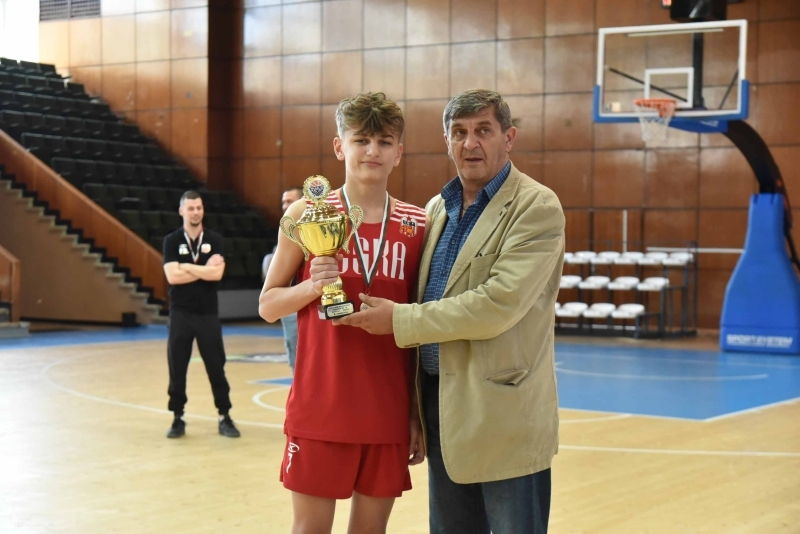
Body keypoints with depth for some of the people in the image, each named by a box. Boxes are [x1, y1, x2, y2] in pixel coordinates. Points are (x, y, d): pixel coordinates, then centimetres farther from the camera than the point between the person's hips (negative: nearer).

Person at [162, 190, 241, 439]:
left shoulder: (215, 240, 1)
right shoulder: (172, 241, 0)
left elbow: (217, 274, -14)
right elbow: (172, 277, -13)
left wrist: (186, 267, -11)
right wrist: (204, 270, -11)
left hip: (208, 313, 0)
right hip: (181, 313, 0)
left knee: (216, 367, 3)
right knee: (177, 367, 3)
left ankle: (225, 417, 11)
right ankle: (178, 418, 14)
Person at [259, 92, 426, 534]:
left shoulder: (417, 226, 4)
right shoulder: (307, 214, -1)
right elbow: (268, 306, 4)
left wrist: (420, 413, 6)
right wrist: (312, 286, -16)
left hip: (389, 413, 2)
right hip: (319, 408, -2)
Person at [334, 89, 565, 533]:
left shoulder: (536, 208, -10)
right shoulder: (437, 208, 12)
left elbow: (498, 304, -22)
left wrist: (400, 320, -15)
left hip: (501, 411, -7)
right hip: (440, 400, 7)